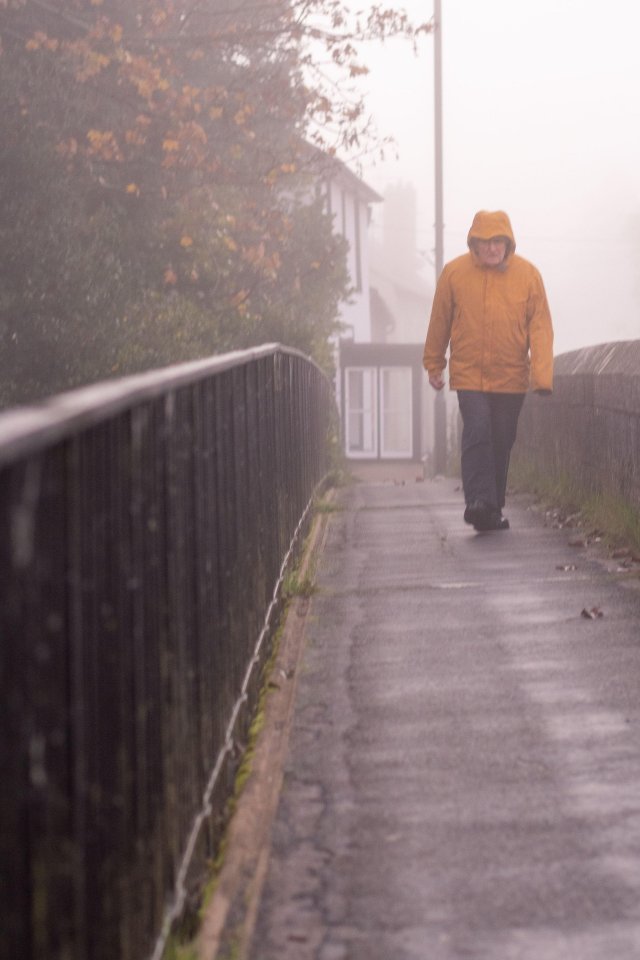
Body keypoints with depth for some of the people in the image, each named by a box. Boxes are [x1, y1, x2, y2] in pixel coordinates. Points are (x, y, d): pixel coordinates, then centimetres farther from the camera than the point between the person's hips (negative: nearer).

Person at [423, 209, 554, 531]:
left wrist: (542, 374, -14)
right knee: (477, 434, -18)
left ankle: (492, 510, 20)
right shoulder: (454, 272, -4)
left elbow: (540, 326, -5)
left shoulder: (528, 274, -4)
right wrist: (434, 364, 14)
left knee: (502, 443, 8)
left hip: (511, 377, 1)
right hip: (469, 374, -1)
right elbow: (439, 322, 7)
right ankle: (478, 501, -22)